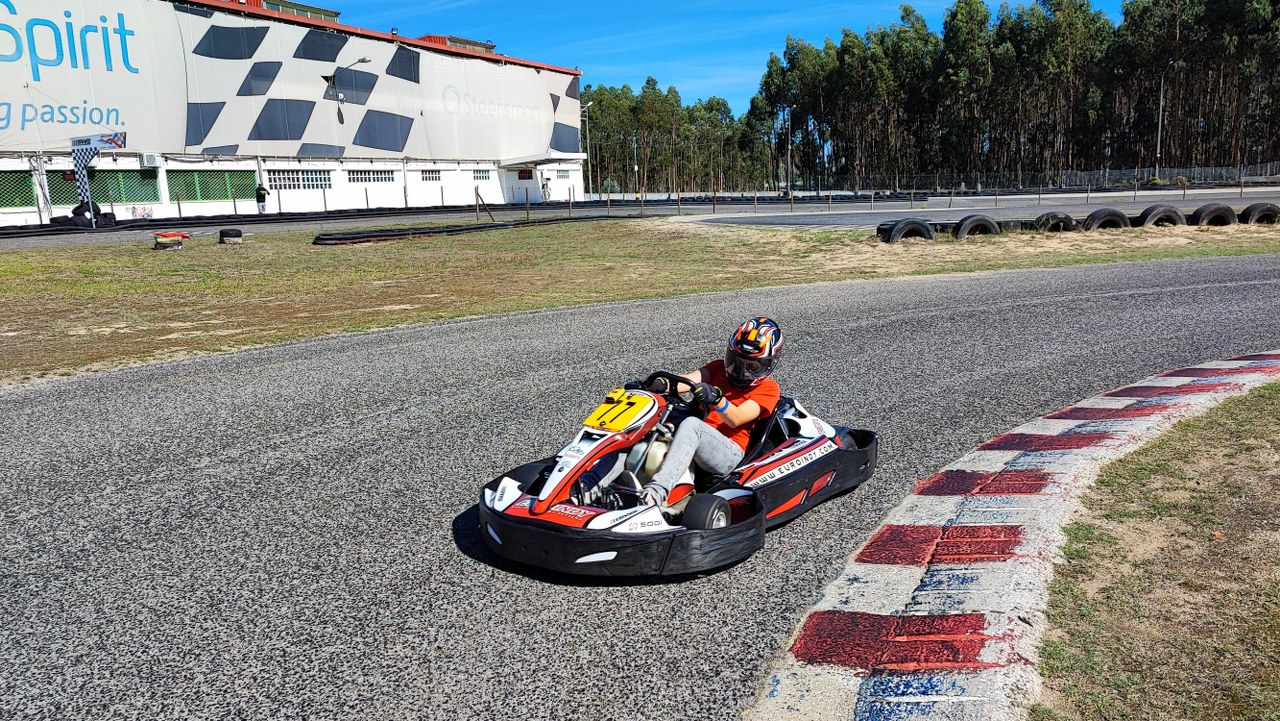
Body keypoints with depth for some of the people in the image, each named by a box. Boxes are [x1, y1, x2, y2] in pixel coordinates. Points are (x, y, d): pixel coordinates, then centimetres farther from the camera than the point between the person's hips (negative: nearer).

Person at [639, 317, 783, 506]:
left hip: (730, 451, -5)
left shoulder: (768, 388, 5)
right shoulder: (718, 368, 20)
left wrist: (716, 398, -34)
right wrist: (662, 383, -24)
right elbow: (689, 379, -2)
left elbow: (735, 419, -13)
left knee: (692, 424, -36)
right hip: (699, 441, 5)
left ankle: (658, 490, -52)